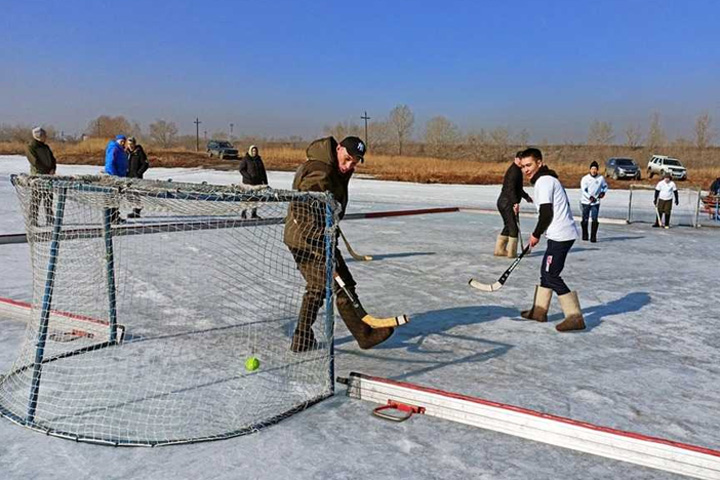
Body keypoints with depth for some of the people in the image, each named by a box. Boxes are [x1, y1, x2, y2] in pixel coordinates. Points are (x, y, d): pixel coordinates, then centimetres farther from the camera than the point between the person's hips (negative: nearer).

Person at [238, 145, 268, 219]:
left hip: (258, 182, 5)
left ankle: (254, 214, 12)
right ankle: (244, 212, 7)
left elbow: (263, 170, 16)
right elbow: (241, 169, -8)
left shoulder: (258, 159, 14)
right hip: (248, 182, -5)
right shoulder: (245, 159, -2)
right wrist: (249, 177, -19)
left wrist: (265, 181, 11)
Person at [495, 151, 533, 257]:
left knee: (508, 226, 17)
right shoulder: (514, 171, -14)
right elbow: (510, 188, -26)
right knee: (513, 228, -3)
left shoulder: (516, 170, 19)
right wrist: (515, 202, -33)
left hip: (503, 202, 10)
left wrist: (526, 196, 43)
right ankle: (512, 252, 2)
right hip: (507, 203, -10)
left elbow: (517, 188, 33)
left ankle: (500, 249, 22)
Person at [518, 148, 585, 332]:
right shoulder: (548, 179, 18)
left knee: (552, 276, -9)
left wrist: (536, 234, -5)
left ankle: (575, 317, -7)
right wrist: (540, 233, 19)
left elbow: (546, 213, -17)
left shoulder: (544, 181, -13)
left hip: (560, 235, -11)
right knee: (546, 271, 17)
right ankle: (539, 310, 27)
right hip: (561, 234, 11)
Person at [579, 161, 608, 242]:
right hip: (586, 202, 0)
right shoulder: (585, 178, -7)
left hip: (596, 202, 1)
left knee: (595, 220, -9)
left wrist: (603, 192, -2)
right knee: (585, 220, 7)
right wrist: (589, 197, -26)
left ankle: (593, 237, -4)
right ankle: (585, 235, 26)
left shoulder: (601, 178, 0)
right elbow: (583, 190, -14)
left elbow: (605, 186, 18)